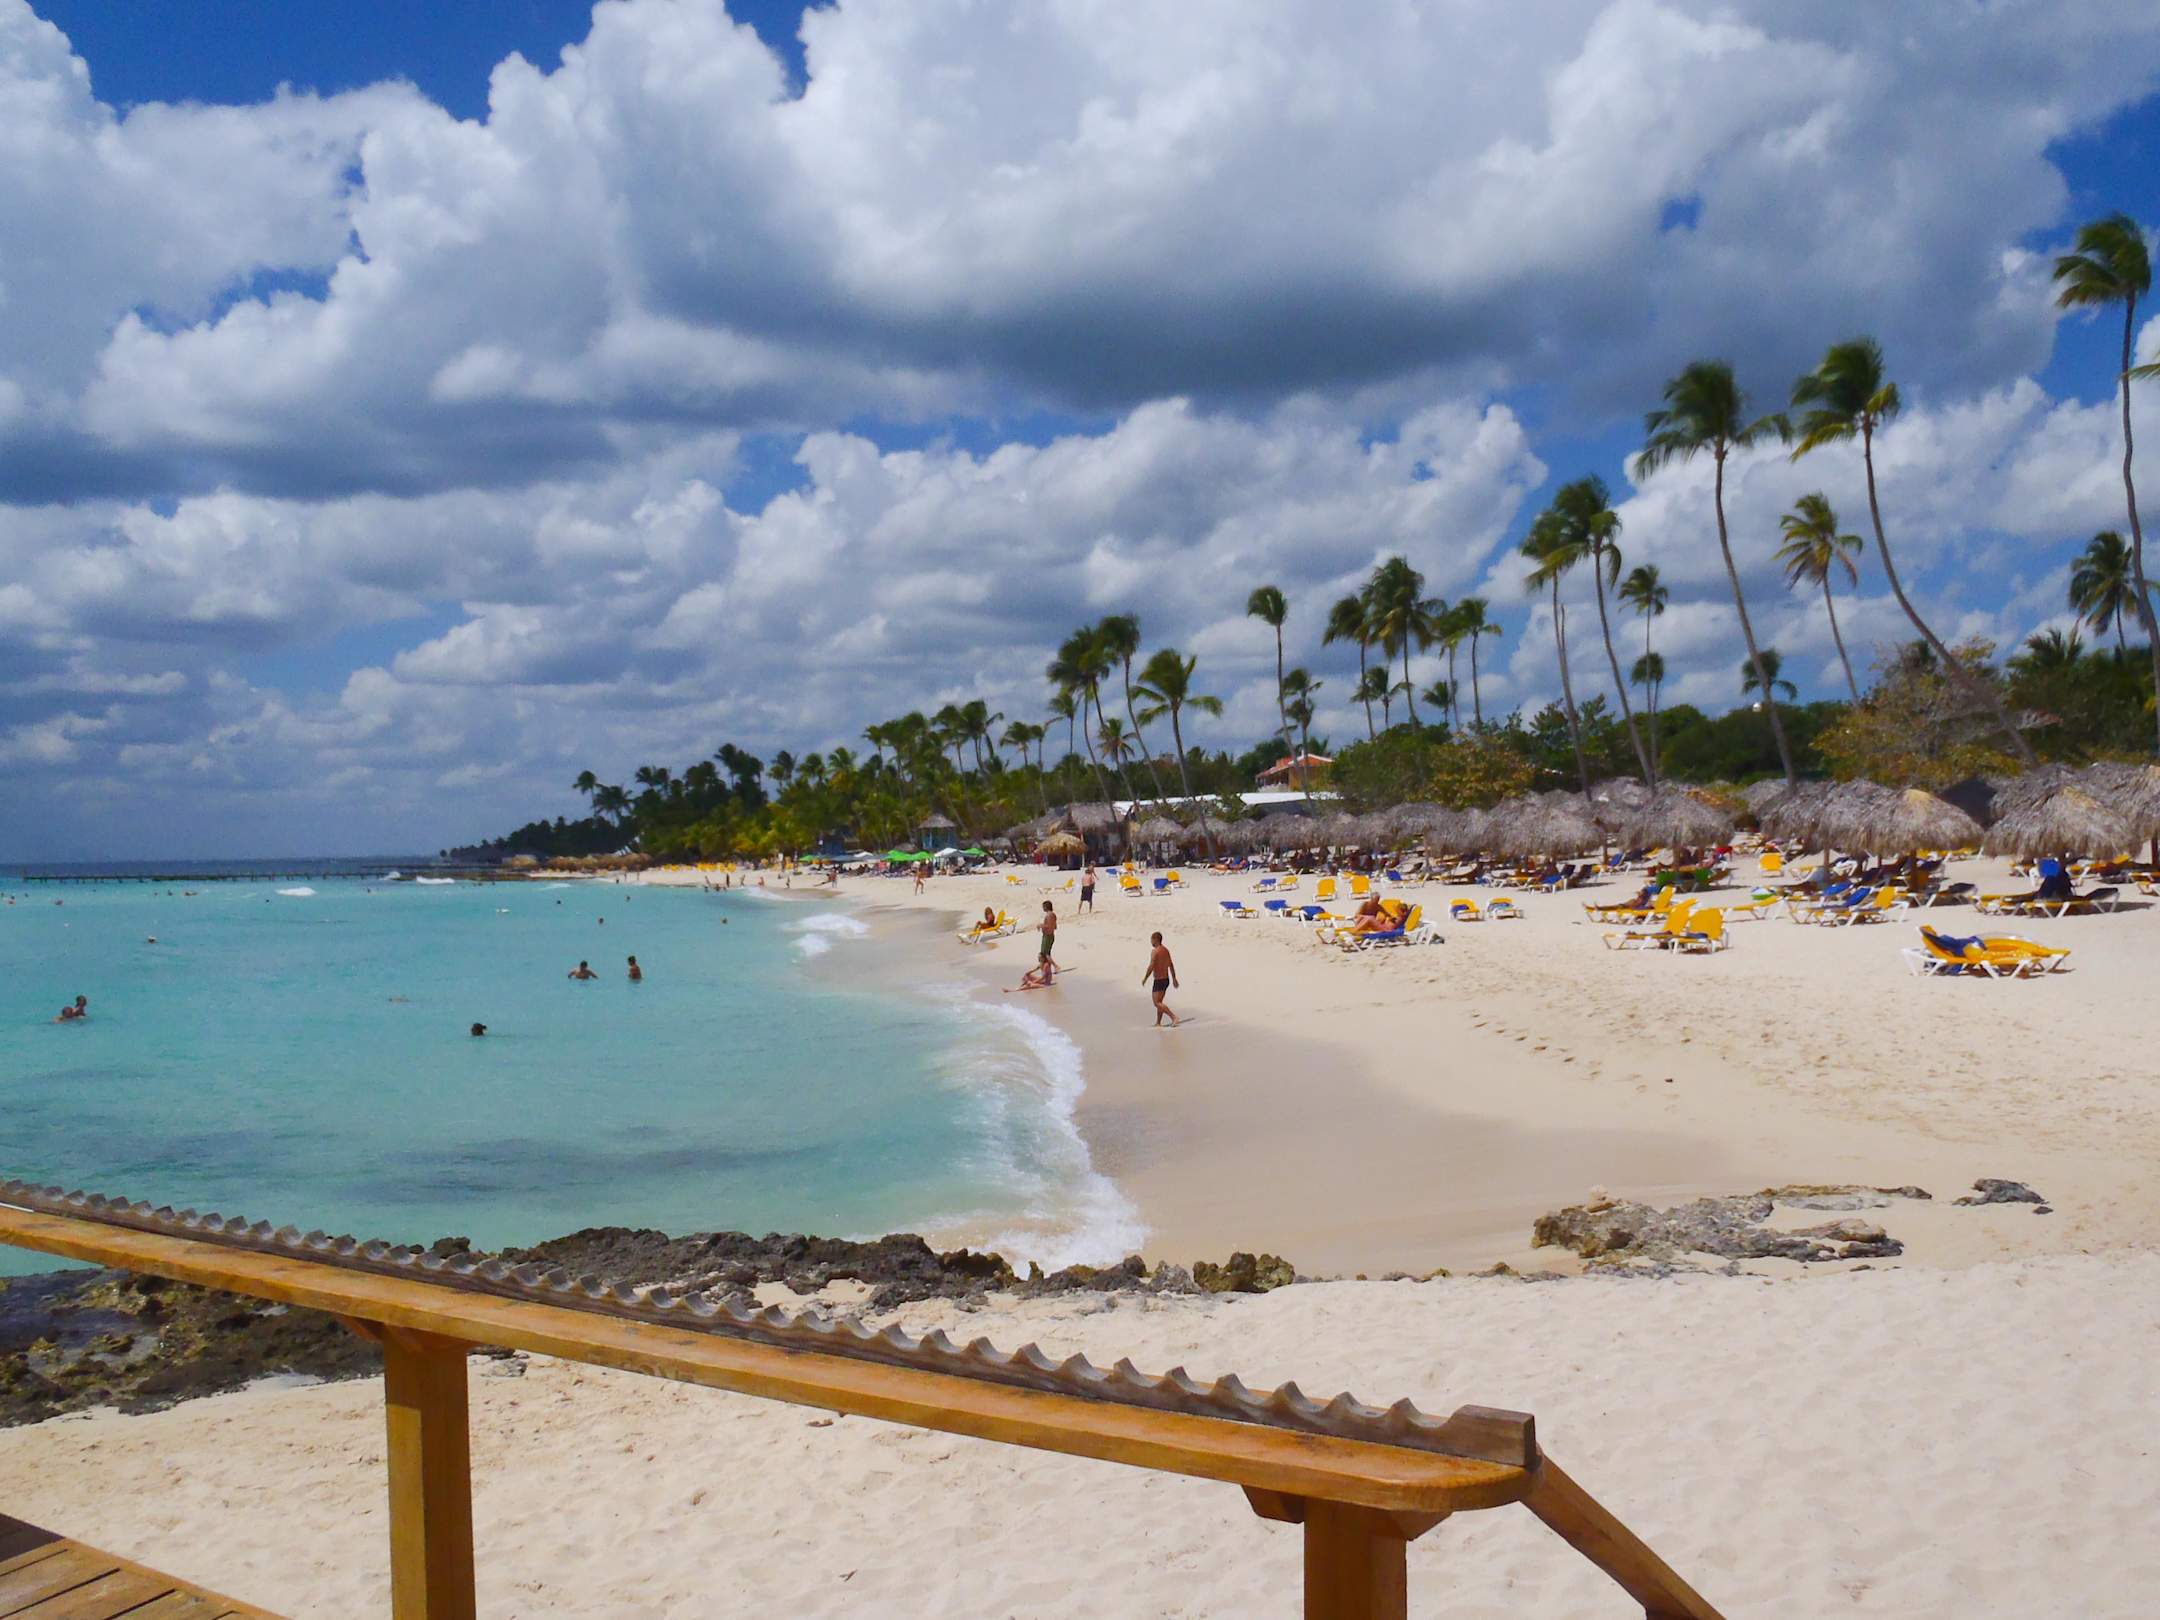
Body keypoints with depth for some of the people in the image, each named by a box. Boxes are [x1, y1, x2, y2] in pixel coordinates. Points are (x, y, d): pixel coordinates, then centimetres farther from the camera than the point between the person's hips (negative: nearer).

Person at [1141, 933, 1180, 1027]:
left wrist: (1145, 978, -9)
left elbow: (1151, 967, -20)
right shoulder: (1166, 950, 9)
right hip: (1166, 979, 9)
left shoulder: (1155, 951, -17)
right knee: (1159, 1002, 17)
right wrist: (1174, 979, 18)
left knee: (1157, 1003, -8)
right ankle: (1158, 1023, 19)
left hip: (1159, 980, -9)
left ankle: (1173, 1017, -21)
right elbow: (1171, 965, 14)